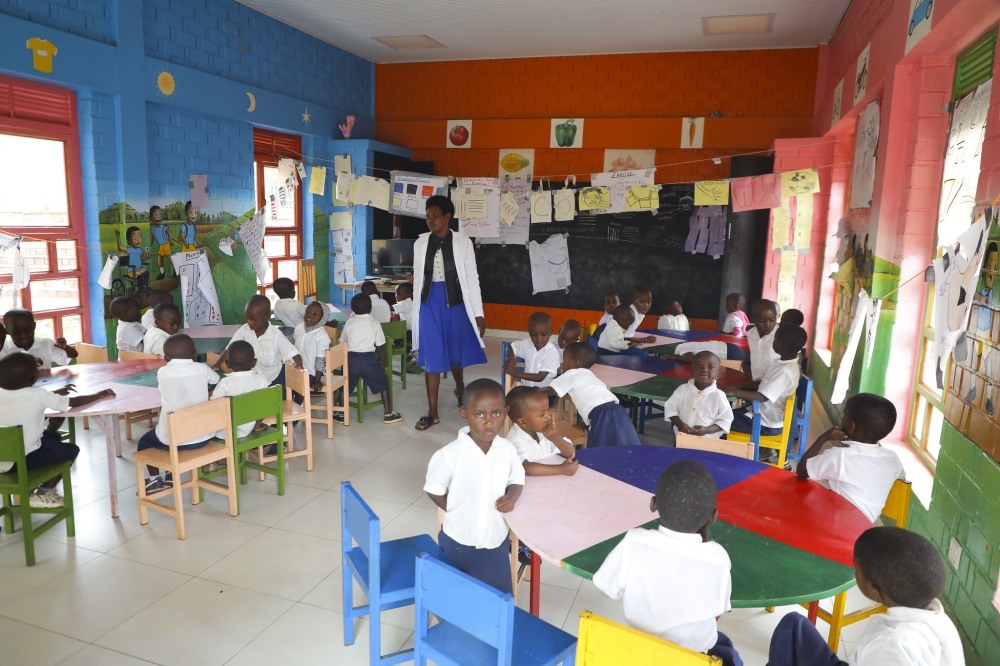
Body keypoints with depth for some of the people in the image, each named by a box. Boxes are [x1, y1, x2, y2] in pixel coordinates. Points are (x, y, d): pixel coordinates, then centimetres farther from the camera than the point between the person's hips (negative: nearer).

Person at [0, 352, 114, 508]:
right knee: (71, 450, 15)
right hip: (21, 461, -7)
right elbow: (74, 402, -7)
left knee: (52, 435, 27)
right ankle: (42, 494, 13)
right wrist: (100, 395, 7)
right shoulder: (37, 394, -18)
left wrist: (54, 394, 22)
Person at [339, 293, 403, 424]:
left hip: (352, 358, 2)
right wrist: (383, 363, 15)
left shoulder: (349, 323, 6)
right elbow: (380, 347, 2)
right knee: (383, 384, 13)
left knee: (345, 386, 19)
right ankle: (388, 414, 12)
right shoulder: (375, 324, 2)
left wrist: (345, 360, 28)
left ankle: (341, 414, 25)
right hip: (369, 359, -1)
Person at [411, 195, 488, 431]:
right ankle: (432, 412, 9)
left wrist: (478, 313, -4)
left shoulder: (463, 242, -5)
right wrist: (416, 311, 9)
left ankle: (460, 389, 45)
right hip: (429, 303, 2)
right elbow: (418, 280, 8)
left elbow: (472, 279, -3)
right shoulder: (421, 243, 2)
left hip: (455, 302, -1)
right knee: (431, 357, 2)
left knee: (455, 352, 13)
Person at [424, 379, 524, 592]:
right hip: (458, 542, -2)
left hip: (496, 539, 3)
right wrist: (457, 511, -10)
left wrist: (511, 498, -14)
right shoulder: (449, 455, -23)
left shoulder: (507, 449, -12)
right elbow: (433, 490, -8)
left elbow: (517, 479, 5)